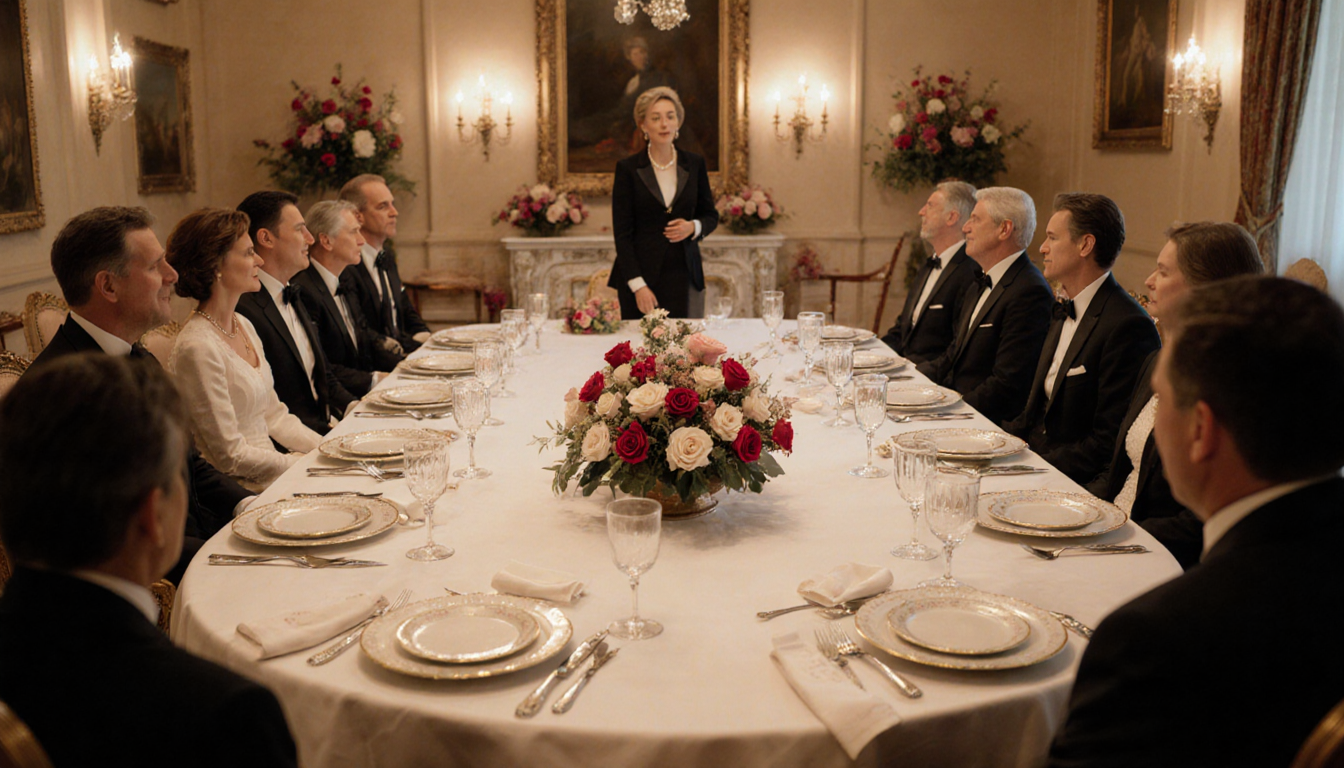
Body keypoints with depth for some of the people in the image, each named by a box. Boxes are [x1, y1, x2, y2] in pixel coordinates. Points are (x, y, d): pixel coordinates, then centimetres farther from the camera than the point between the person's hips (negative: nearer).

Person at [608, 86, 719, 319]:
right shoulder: (628, 169, -2)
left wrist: (694, 227, -8)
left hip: (684, 277, 2)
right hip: (641, 276, -2)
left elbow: (711, 215, 16)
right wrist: (638, 285, -13)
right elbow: (622, 232, -4)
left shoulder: (695, 165, 7)